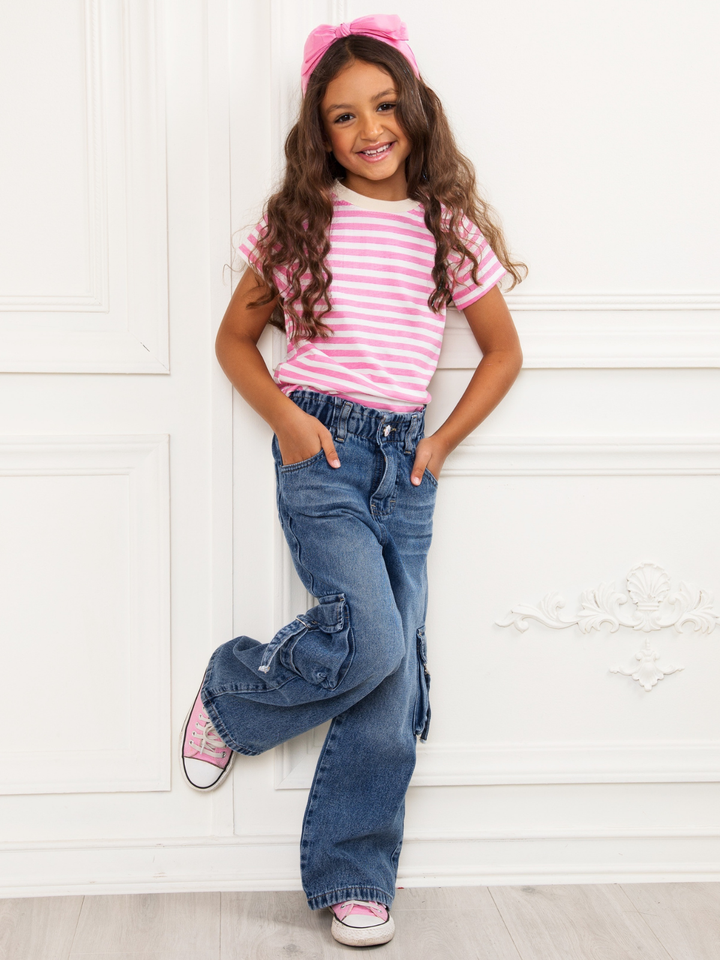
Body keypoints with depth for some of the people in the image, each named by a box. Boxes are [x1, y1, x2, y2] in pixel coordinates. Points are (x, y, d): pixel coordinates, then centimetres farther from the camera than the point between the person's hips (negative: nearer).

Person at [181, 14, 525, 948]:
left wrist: (444, 440, 6)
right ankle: (229, 694, 10)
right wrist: (284, 415, -6)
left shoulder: (450, 229, 7)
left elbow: (503, 352, 16)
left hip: (405, 457, 3)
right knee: (371, 642, -21)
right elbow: (236, 338, 11)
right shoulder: (299, 221, 3)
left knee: (396, 675, 0)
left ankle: (354, 879, 15)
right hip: (320, 444, -3)